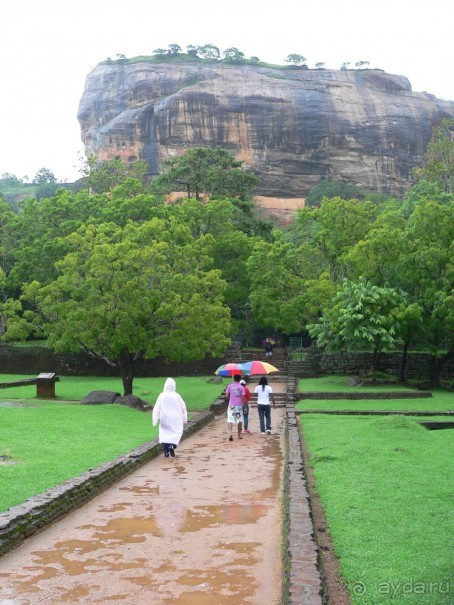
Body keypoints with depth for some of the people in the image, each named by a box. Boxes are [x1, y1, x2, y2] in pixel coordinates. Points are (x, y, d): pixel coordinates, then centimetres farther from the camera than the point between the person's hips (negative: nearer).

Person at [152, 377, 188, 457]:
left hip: (165, 419, 1)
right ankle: (172, 445, -14)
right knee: (176, 433, 10)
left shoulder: (162, 396, -5)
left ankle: (166, 451, 0)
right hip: (176, 419, -1)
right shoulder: (177, 396, -5)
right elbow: (183, 407, 3)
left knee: (164, 433, 10)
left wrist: (155, 420, 1)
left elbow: (156, 408, -5)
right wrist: (184, 419, 16)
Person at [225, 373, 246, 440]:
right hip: (239, 405, 0)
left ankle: (230, 433, -22)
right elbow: (243, 397, -5)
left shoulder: (230, 386, -1)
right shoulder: (241, 387, -2)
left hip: (231, 405, 0)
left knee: (230, 420, -2)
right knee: (240, 420, 13)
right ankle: (239, 435, 18)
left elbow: (227, 395, -2)